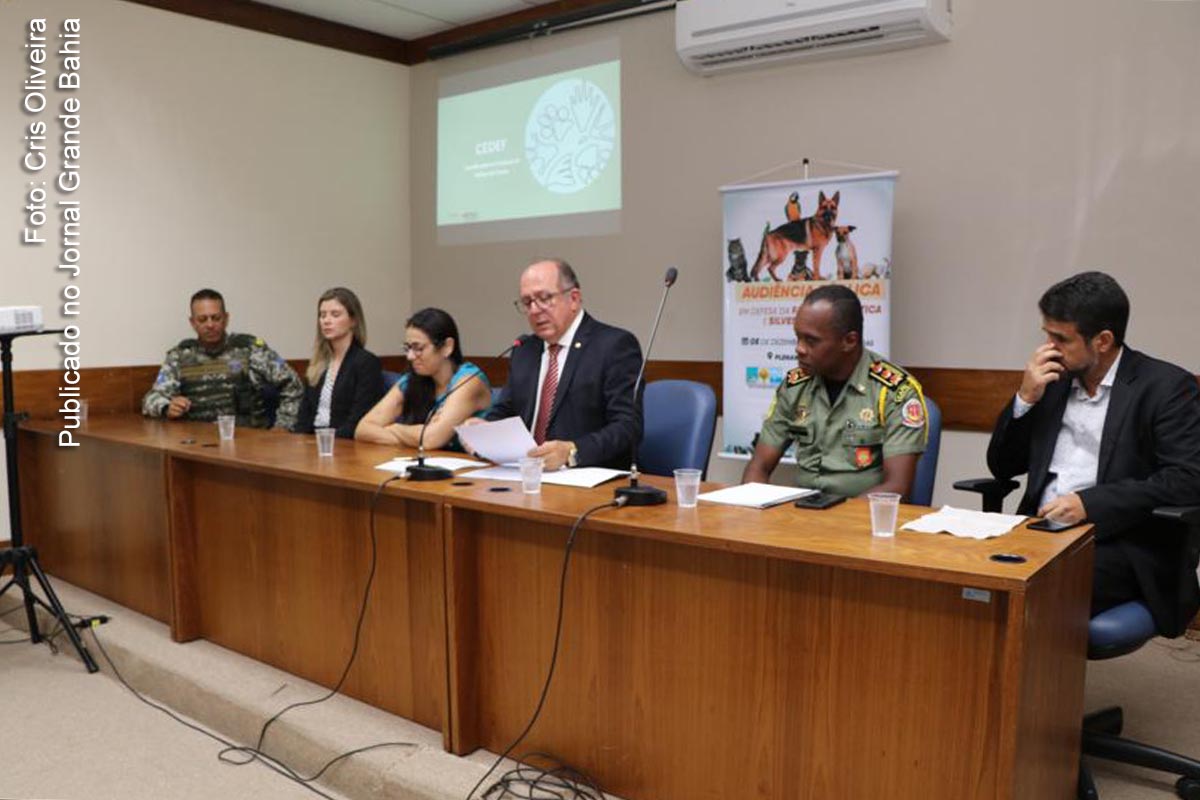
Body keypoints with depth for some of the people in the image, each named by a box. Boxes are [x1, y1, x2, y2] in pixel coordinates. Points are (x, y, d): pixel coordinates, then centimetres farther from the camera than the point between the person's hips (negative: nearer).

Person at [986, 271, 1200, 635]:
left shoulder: (1167, 386, -1)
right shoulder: (1053, 380, 15)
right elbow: (1002, 466, 15)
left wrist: (1090, 503, -21)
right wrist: (1026, 398, 1)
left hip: (1122, 547, -4)